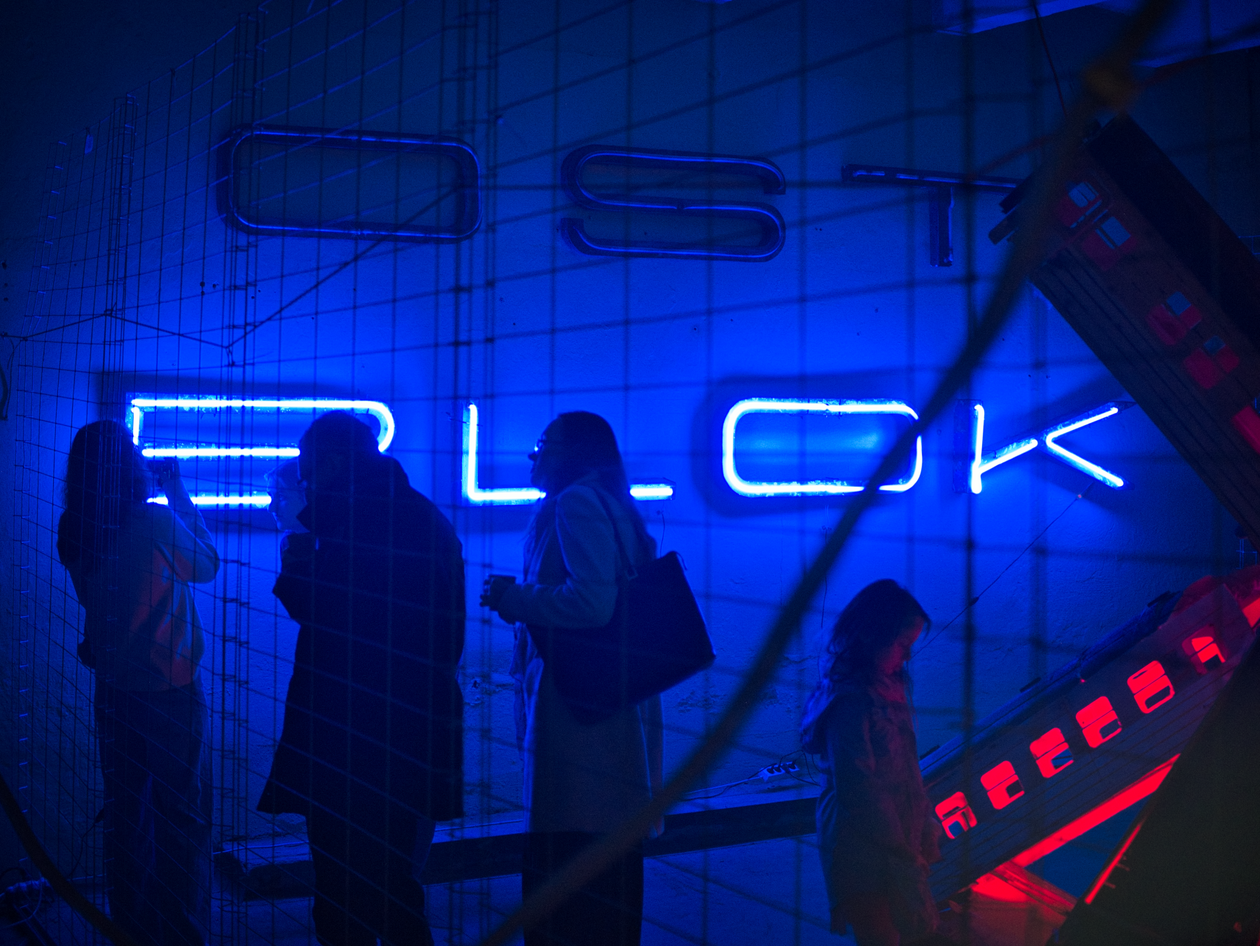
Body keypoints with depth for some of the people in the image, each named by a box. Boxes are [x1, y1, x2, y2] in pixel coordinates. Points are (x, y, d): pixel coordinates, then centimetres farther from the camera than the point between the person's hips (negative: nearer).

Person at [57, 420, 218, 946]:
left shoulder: (73, 531, -4)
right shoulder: (155, 522, -20)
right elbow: (206, 566, -2)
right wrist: (178, 492, 4)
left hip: (112, 690, 6)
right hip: (168, 691, -6)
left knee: (125, 814, 17)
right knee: (182, 820, 6)